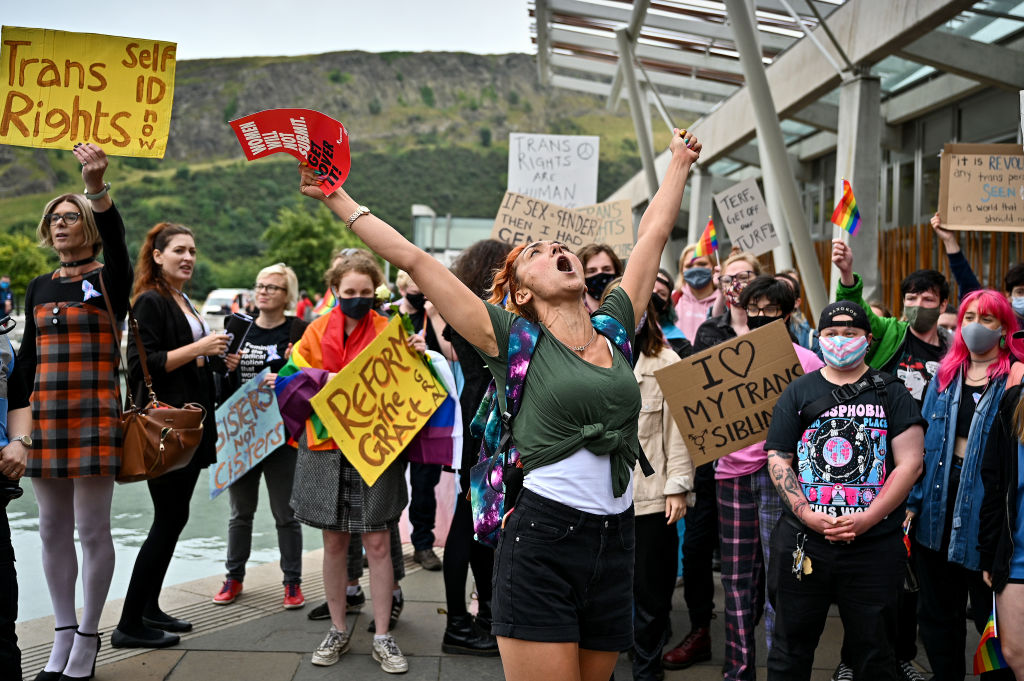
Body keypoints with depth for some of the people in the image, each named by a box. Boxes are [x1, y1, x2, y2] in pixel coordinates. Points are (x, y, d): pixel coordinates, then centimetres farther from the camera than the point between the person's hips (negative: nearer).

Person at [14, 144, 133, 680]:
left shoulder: (109, 280, 0)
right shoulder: (39, 288, 15)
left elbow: (116, 241, -22)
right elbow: (27, 354, 17)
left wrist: (97, 188, -37)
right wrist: (17, 413, 10)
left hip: (95, 415, -5)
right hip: (45, 415, 5)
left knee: (92, 528, -4)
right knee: (52, 529, 8)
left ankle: (87, 638, 8)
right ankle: (63, 634, 18)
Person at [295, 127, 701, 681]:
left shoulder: (615, 330, 12)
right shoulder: (513, 341, -1)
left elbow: (652, 235, 23)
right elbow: (412, 258, 0)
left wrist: (680, 161, 34)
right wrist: (338, 200, 4)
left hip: (615, 543, 5)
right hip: (542, 538, -5)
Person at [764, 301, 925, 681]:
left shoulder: (891, 393, 6)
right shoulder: (798, 393, 10)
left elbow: (910, 463, -2)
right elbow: (778, 460, 4)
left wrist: (867, 518, -12)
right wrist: (807, 514, -10)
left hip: (875, 546, -1)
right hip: (803, 541, 1)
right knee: (790, 647, 8)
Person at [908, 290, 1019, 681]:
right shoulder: (946, 374, 8)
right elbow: (924, 441, 7)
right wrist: (913, 499, 3)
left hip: (988, 505, -5)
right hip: (940, 505, 5)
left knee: (991, 614, 7)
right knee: (938, 608, 16)